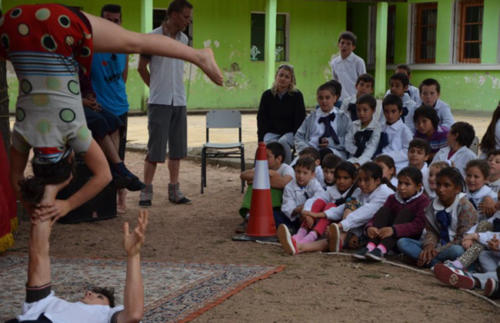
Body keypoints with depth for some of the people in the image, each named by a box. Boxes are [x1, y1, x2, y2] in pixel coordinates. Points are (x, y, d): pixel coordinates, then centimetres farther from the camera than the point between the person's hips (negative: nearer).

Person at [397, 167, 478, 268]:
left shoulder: (465, 207, -11)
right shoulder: (434, 205, 6)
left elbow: (462, 239, -15)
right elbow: (431, 230, 9)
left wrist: (438, 251, -21)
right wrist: (428, 245, -15)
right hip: (439, 246, 6)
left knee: (456, 250, -43)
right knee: (402, 242, -11)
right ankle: (436, 263, -27)